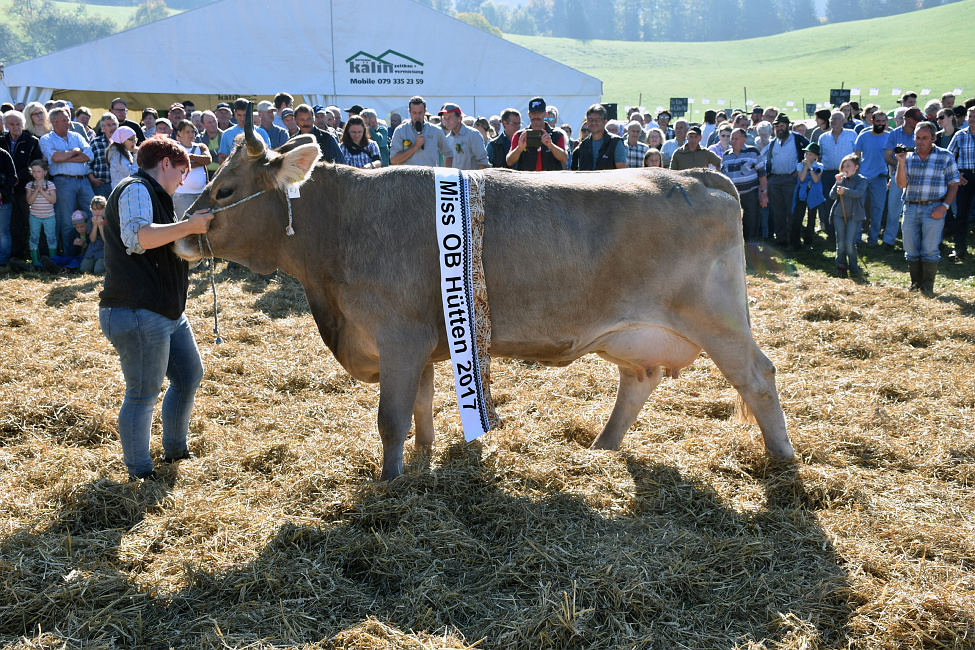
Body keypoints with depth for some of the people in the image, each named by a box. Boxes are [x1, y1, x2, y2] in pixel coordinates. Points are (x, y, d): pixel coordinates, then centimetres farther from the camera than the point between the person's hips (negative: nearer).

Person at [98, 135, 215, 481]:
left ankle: (175, 450, 35)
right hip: (137, 312, -11)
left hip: (167, 310, 11)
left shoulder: (151, 194, 25)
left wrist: (195, 233, 25)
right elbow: (136, 236, -29)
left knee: (190, 375, 19)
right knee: (143, 393, -3)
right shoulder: (135, 189, -10)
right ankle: (140, 474, 8)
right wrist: (189, 226, -28)